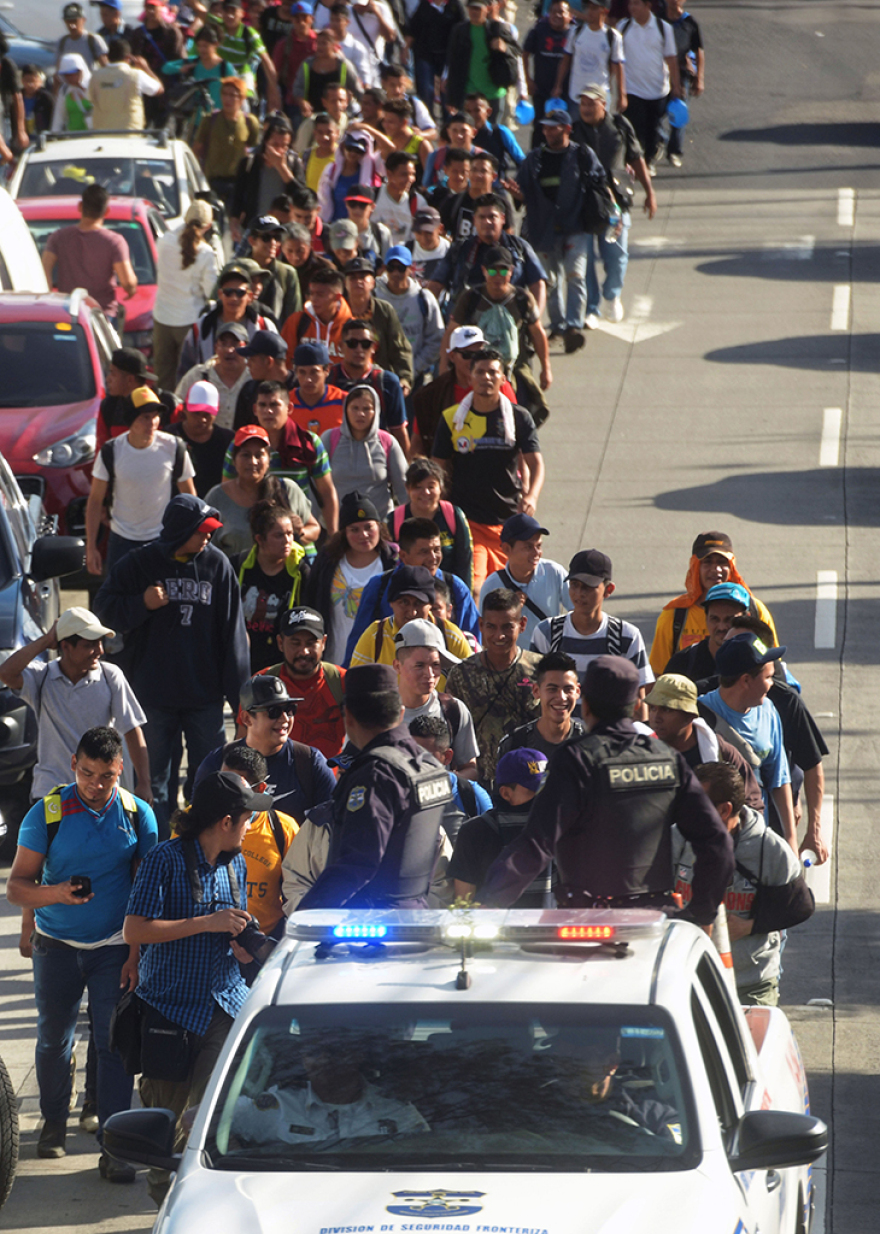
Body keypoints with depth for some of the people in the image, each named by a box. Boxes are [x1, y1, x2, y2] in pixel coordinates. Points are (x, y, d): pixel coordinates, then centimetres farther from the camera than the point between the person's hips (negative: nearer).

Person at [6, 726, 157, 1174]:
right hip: (57, 947, 0)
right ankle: (53, 1121, 36)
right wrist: (55, 893, -28)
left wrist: (139, 953, -4)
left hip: (115, 947, 0)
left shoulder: (137, 815, -4)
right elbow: (17, 887, -7)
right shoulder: (47, 813, -8)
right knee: (53, 1040, 13)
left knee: (114, 1044, -7)